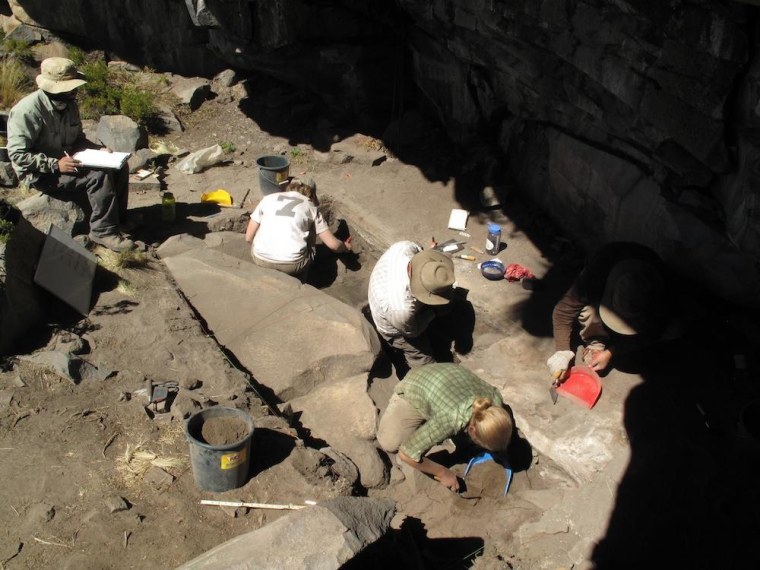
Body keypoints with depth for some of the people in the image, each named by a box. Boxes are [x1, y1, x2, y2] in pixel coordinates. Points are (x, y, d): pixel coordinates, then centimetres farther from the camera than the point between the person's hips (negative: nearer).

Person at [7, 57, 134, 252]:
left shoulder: (70, 105, 3)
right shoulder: (27, 111, -22)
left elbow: (78, 139, 15)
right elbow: (17, 154, -23)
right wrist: (56, 164, -29)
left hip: (67, 161, 8)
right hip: (40, 174, -8)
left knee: (119, 167, -3)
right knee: (98, 176, -27)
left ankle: (118, 218, 8)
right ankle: (104, 231, -17)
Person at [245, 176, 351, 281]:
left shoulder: (268, 198, 15)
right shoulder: (310, 207, 13)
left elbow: (248, 237, 14)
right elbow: (333, 244, 11)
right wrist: (345, 247, 33)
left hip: (261, 260, 2)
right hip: (292, 264, -2)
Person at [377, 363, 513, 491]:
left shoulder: (495, 399, -30)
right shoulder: (449, 421, -45)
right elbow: (406, 454, -34)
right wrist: (443, 473, -24)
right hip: (413, 390, -4)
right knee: (389, 444, -9)